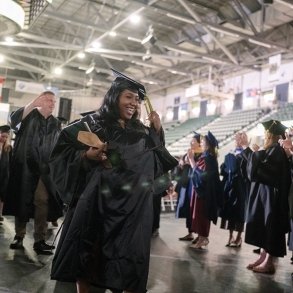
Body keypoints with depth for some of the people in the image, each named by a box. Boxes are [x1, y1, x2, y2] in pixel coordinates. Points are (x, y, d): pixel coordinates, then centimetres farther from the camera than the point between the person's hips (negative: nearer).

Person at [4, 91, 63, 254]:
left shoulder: (56, 124, 16)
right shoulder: (29, 115, 5)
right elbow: (14, 120, -18)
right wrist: (33, 103, -21)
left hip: (44, 169, 2)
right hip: (24, 167, -2)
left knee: (43, 202, -8)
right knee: (21, 201, 4)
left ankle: (40, 240, -7)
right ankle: (19, 236, 15)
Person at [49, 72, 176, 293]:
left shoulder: (142, 132, 10)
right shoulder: (93, 124, 0)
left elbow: (157, 164, 10)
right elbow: (62, 149, -1)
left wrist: (158, 131, 3)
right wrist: (86, 155, -18)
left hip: (134, 205, 3)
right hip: (98, 202, -2)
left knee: (130, 255, 3)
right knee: (88, 251, 6)